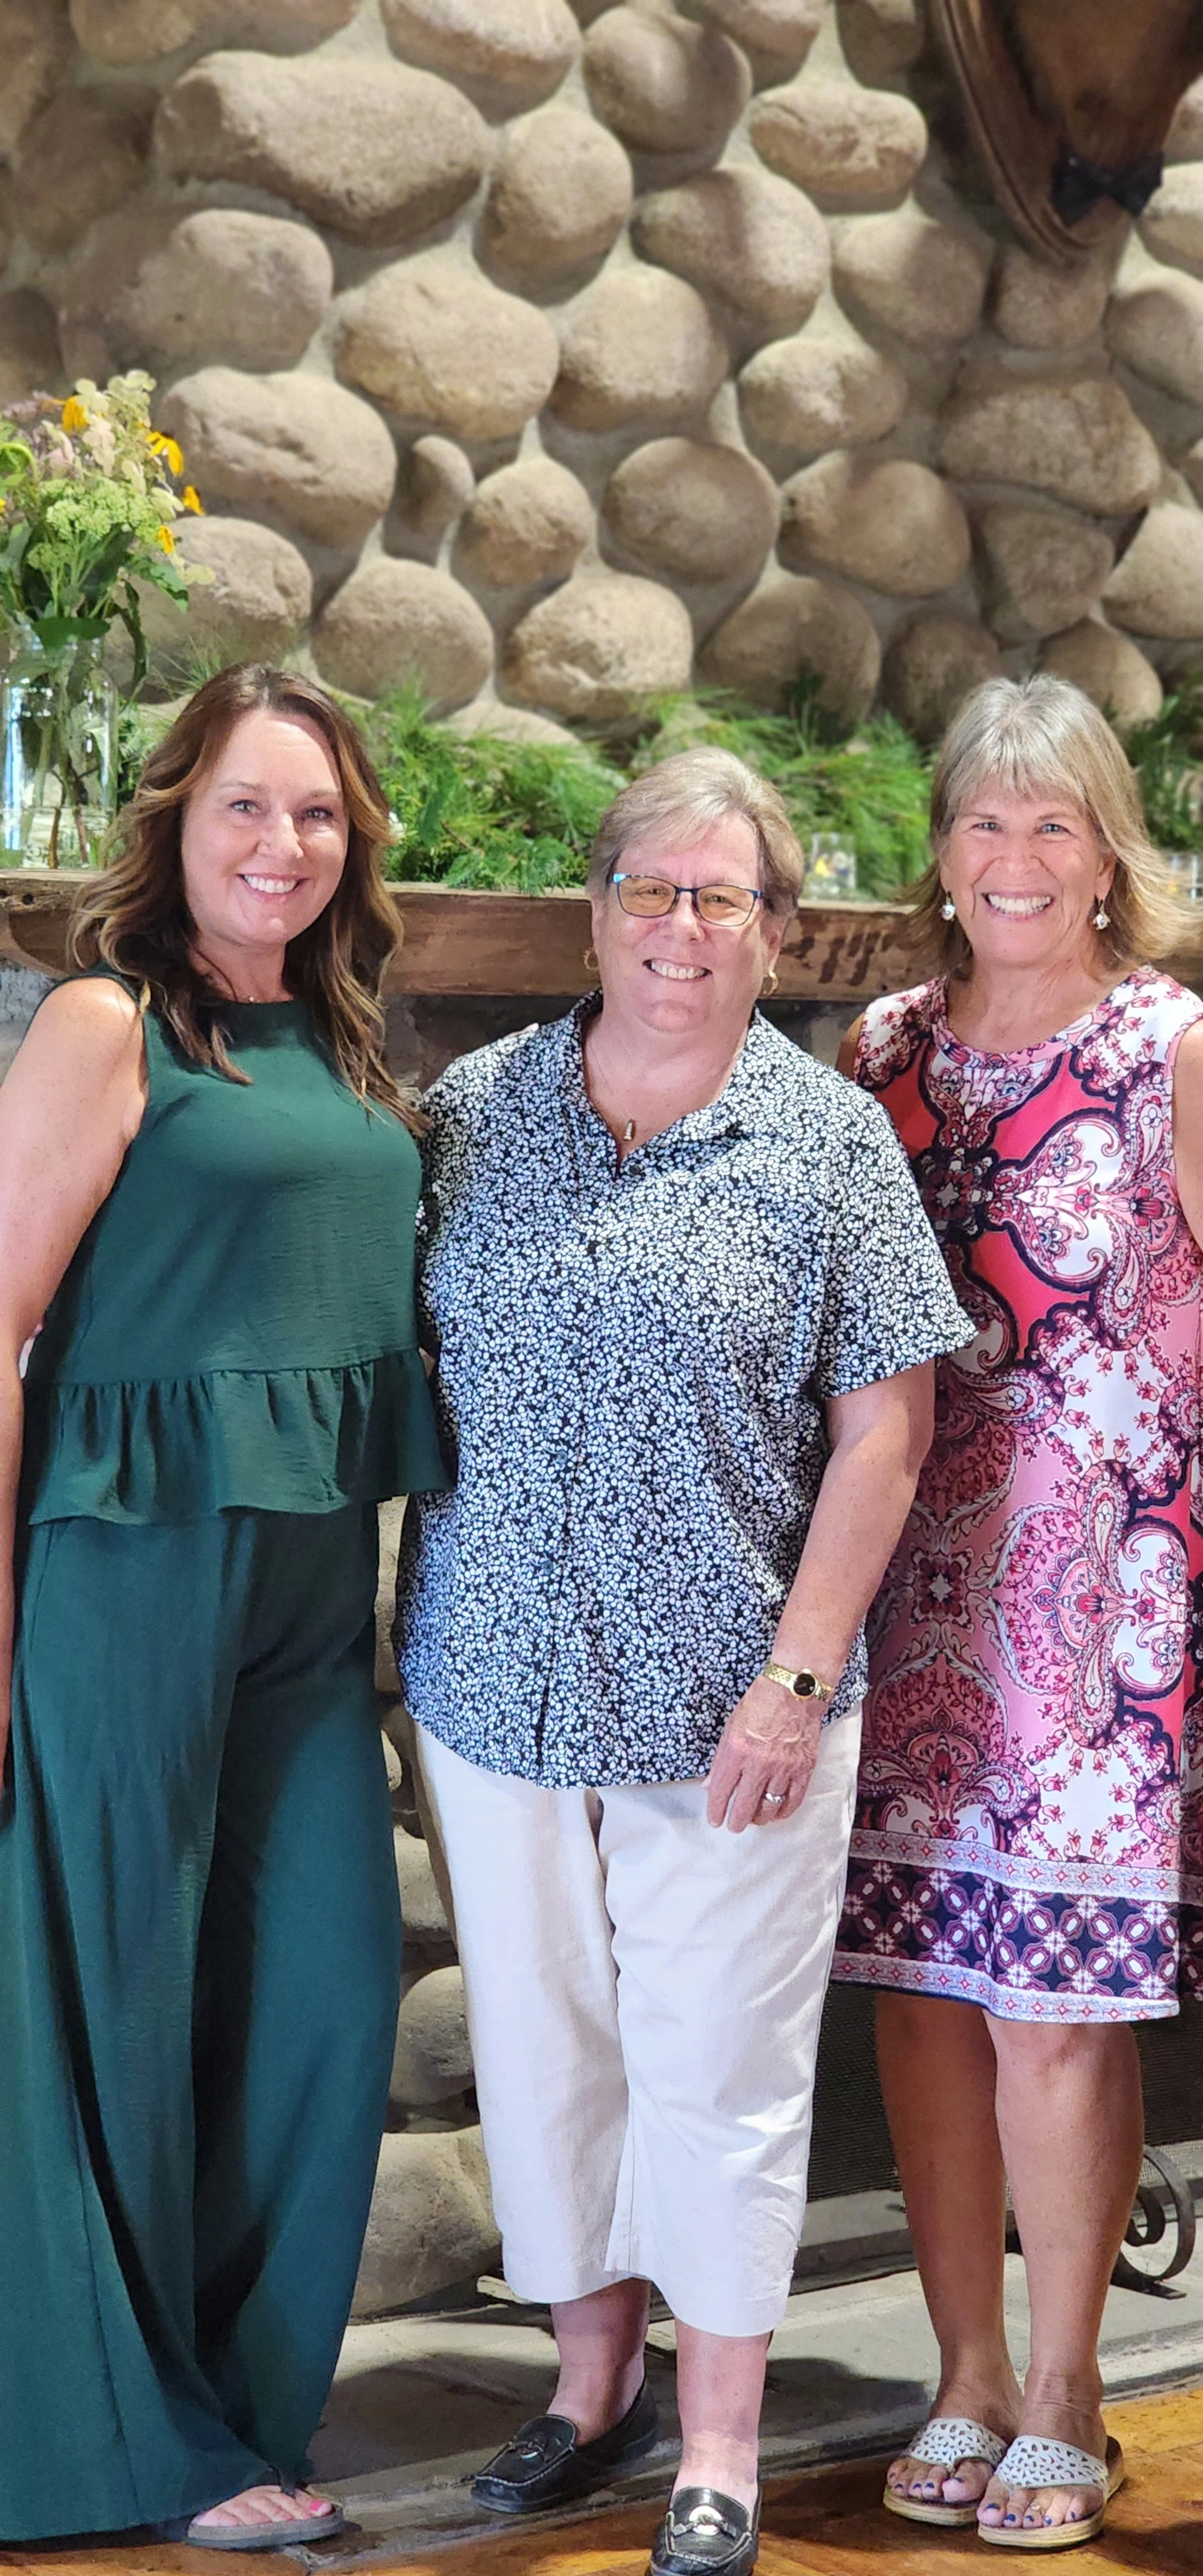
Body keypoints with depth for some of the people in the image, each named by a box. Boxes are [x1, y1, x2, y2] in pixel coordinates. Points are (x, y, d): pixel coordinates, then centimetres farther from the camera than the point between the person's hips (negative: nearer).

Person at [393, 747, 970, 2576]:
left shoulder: (830, 1140, -2)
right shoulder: (474, 1111, 6)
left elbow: (883, 1429, -4)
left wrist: (798, 1676, -11)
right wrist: (422, 1631, 5)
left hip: (723, 1700, -3)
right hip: (498, 1674, 3)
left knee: (717, 2059, 2)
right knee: (540, 2035, 12)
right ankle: (596, 2373, 31)